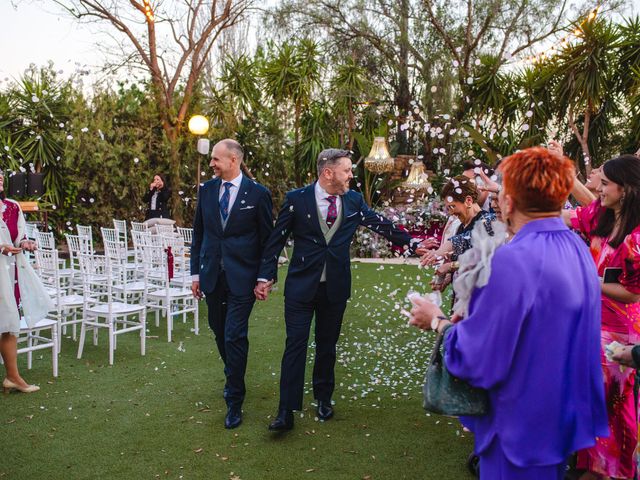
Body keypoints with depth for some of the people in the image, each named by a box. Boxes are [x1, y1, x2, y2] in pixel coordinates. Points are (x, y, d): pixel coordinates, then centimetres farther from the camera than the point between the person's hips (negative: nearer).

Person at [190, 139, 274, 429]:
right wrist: (196, 272, 8)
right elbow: (199, 233, 11)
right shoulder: (206, 190, 6)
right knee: (219, 331, 16)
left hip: (242, 277, -5)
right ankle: (233, 379, 41)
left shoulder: (258, 194, -6)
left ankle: (234, 402, 6)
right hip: (212, 274, 5)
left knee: (235, 336, -7)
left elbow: (267, 239, -2)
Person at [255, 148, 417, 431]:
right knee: (295, 345, -4)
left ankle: (324, 399, 33)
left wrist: (411, 242, 6)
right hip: (301, 285, -3)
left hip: (336, 286, 3)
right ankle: (287, 412, 2)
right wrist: (265, 277, -6)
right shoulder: (296, 200, -7)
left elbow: (381, 225, 11)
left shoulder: (354, 201, 2)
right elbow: (276, 240, -3)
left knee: (327, 345, 15)